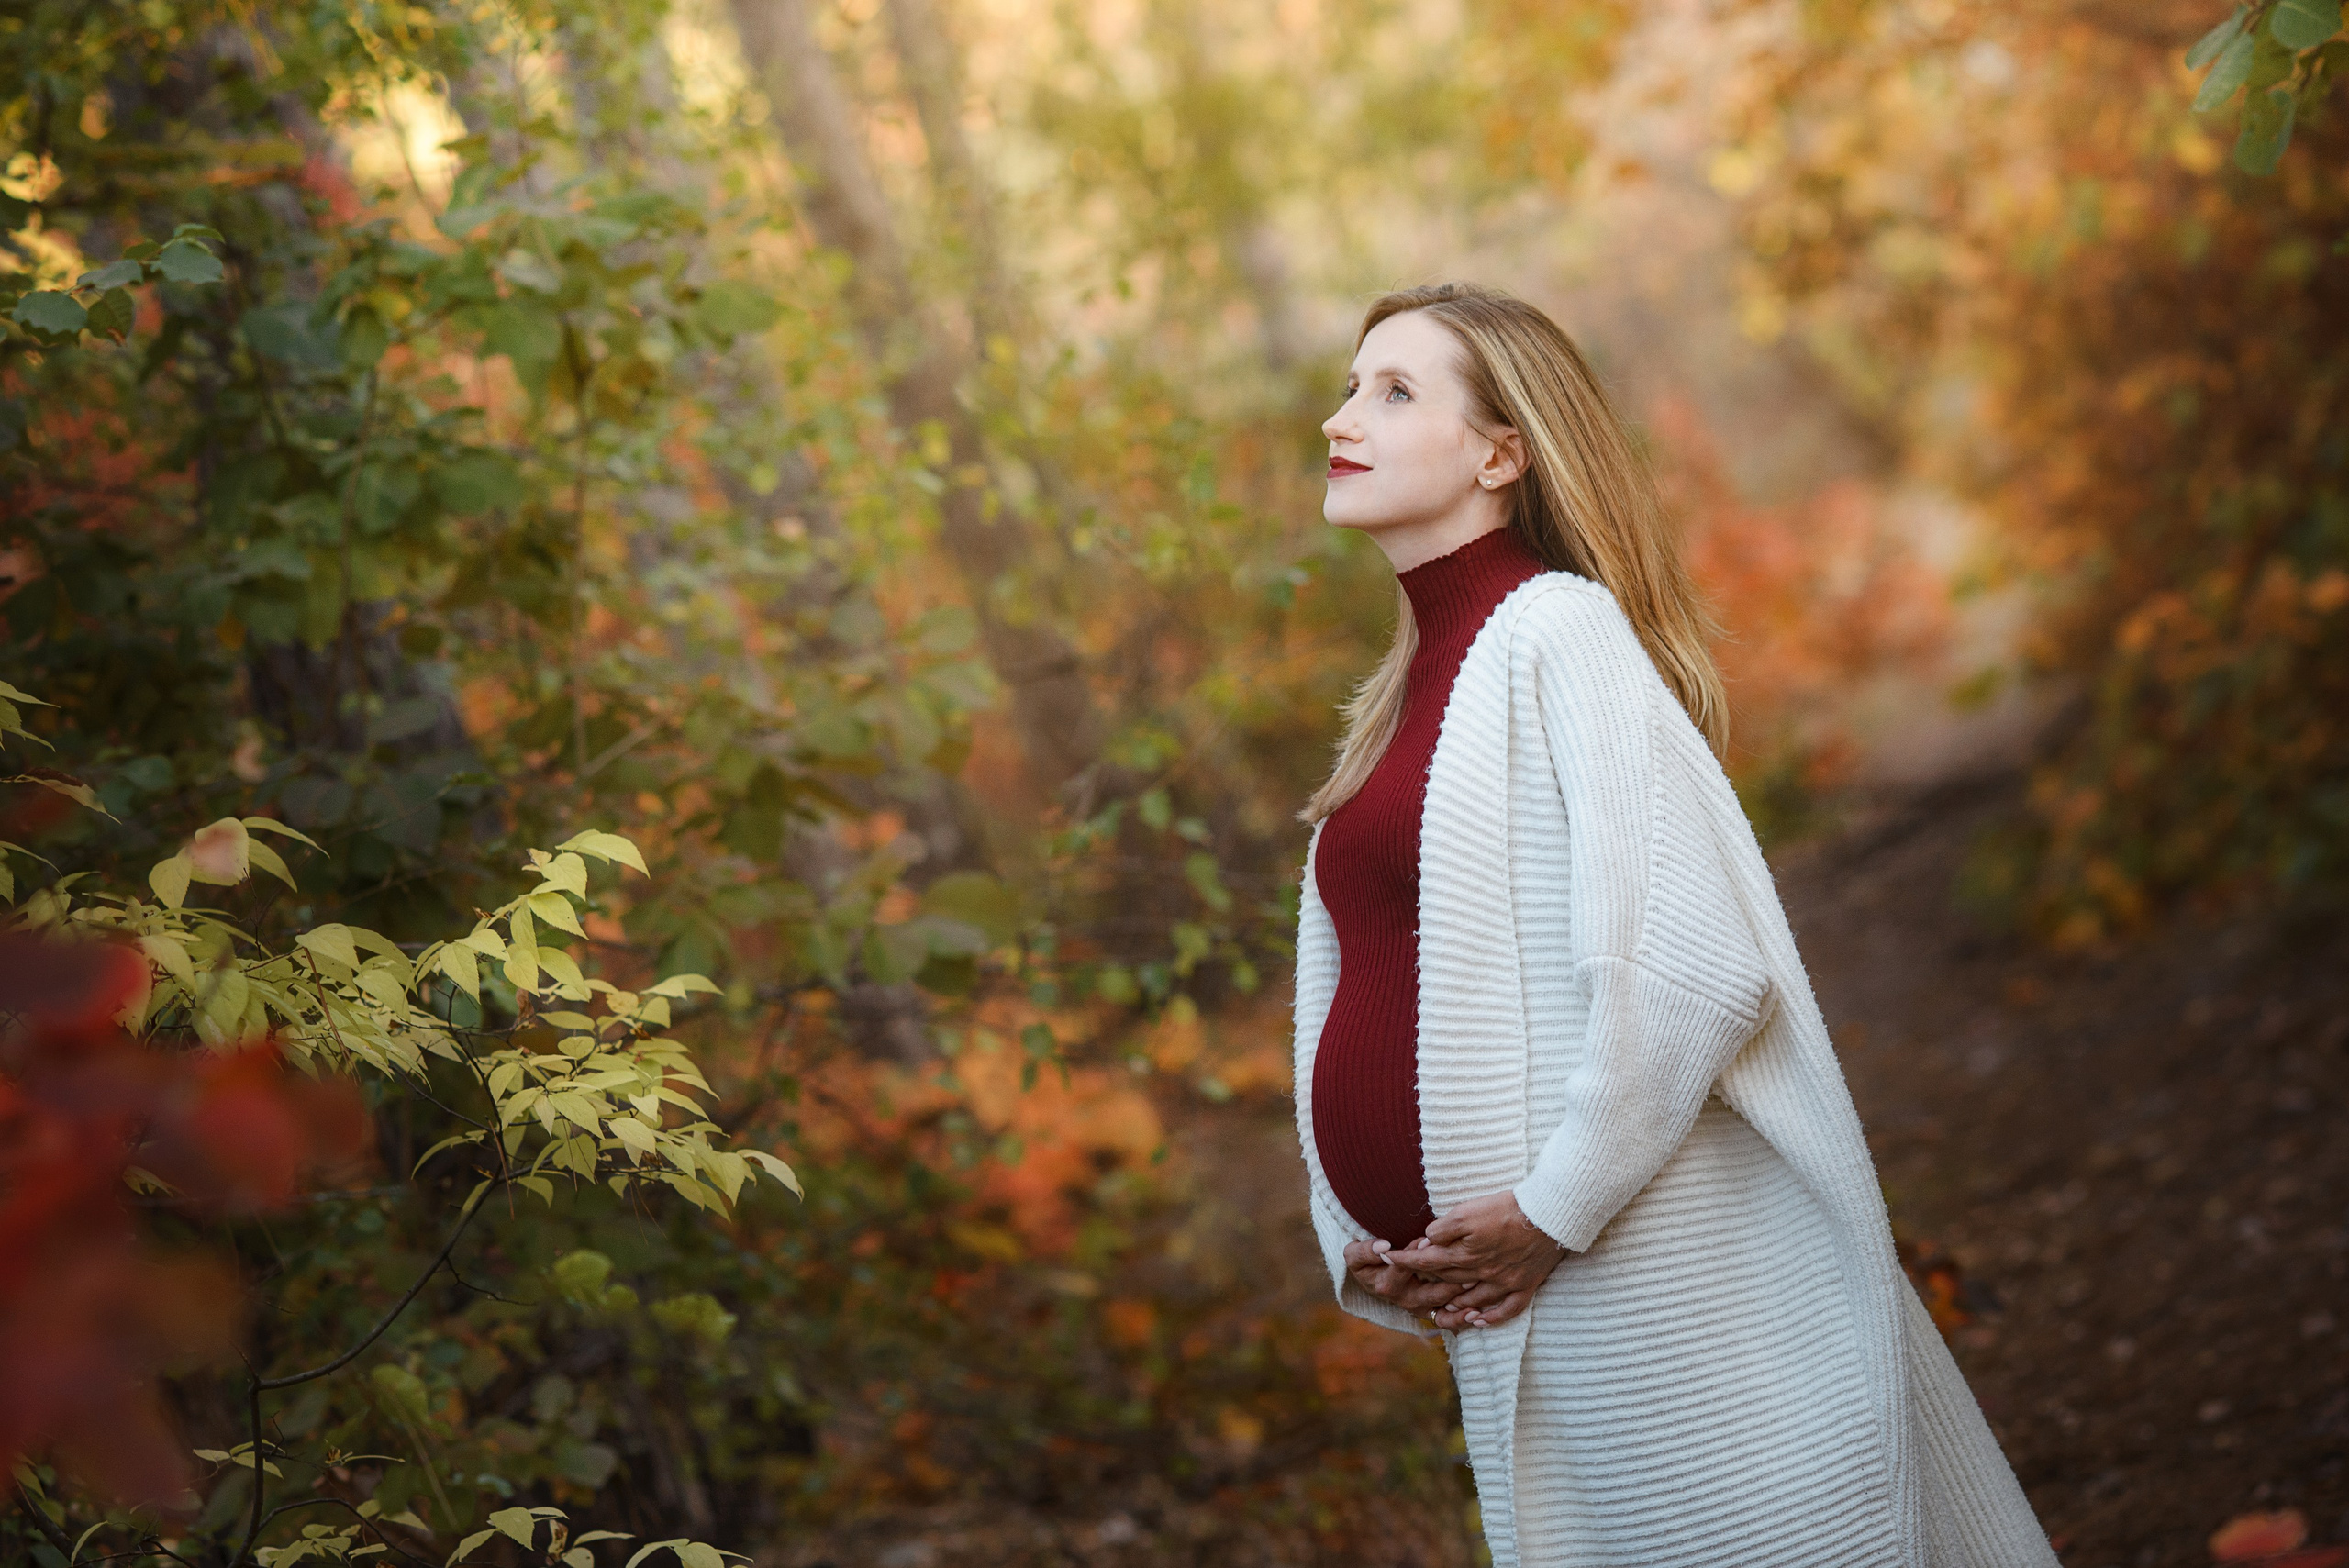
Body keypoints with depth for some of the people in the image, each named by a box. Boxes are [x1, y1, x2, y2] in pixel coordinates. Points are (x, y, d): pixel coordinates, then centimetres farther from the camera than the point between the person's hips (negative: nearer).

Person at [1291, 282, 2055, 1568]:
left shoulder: (1557, 631, -11)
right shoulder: (1407, 690, 14)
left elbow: (1695, 965, -20)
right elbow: (1357, 996, 19)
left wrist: (1557, 1208, -15)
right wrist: (1357, 1236, 7)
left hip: (1637, 1270, -8)